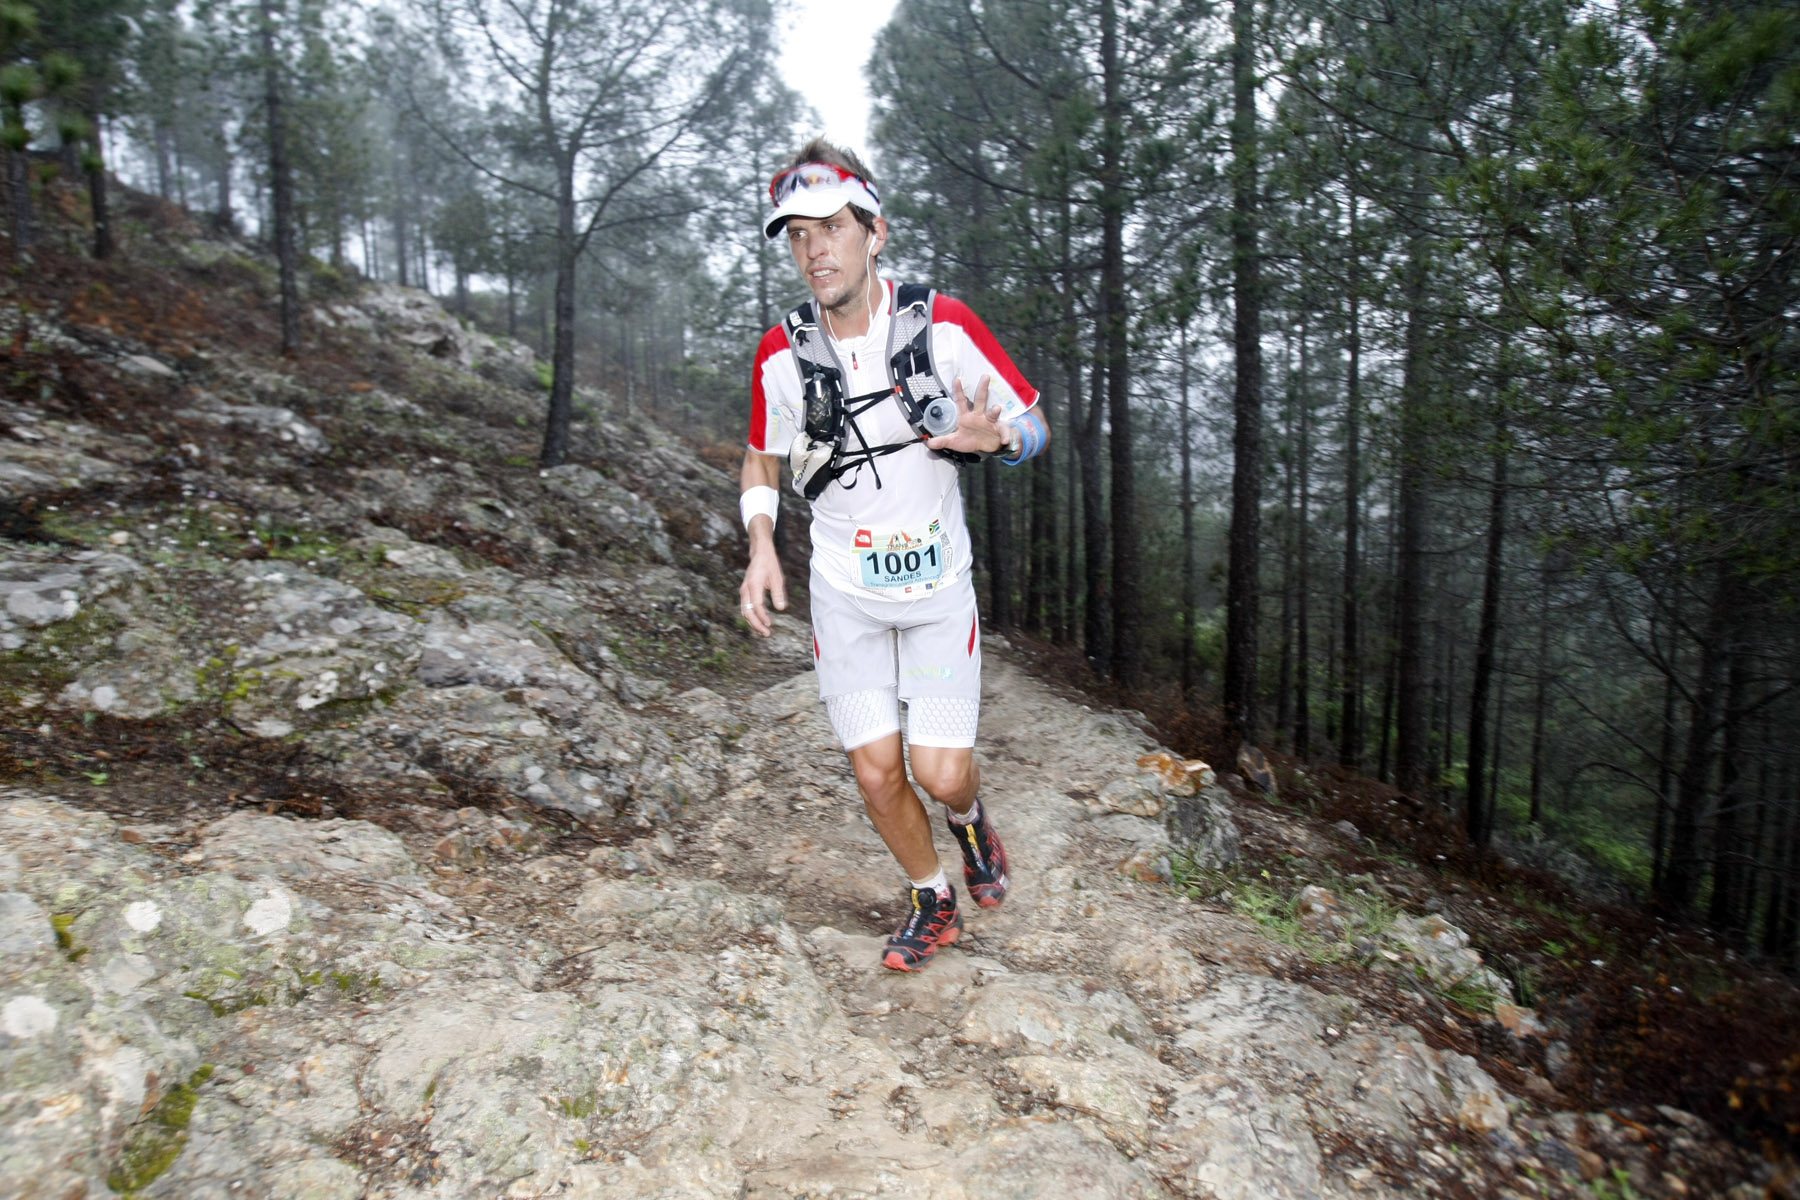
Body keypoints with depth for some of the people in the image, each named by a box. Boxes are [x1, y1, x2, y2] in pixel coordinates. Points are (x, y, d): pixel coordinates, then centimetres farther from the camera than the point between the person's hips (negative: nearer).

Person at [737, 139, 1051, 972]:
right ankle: (932, 902, 30)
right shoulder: (782, 354, -6)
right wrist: (761, 545, -6)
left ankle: (968, 817, 33)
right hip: (845, 589, 2)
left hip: (938, 585, -1)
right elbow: (761, 461, 10)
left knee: (942, 773, -6)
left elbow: (1033, 426, -3)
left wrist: (992, 438, -27)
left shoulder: (942, 324, -12)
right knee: (876, 772, 3)